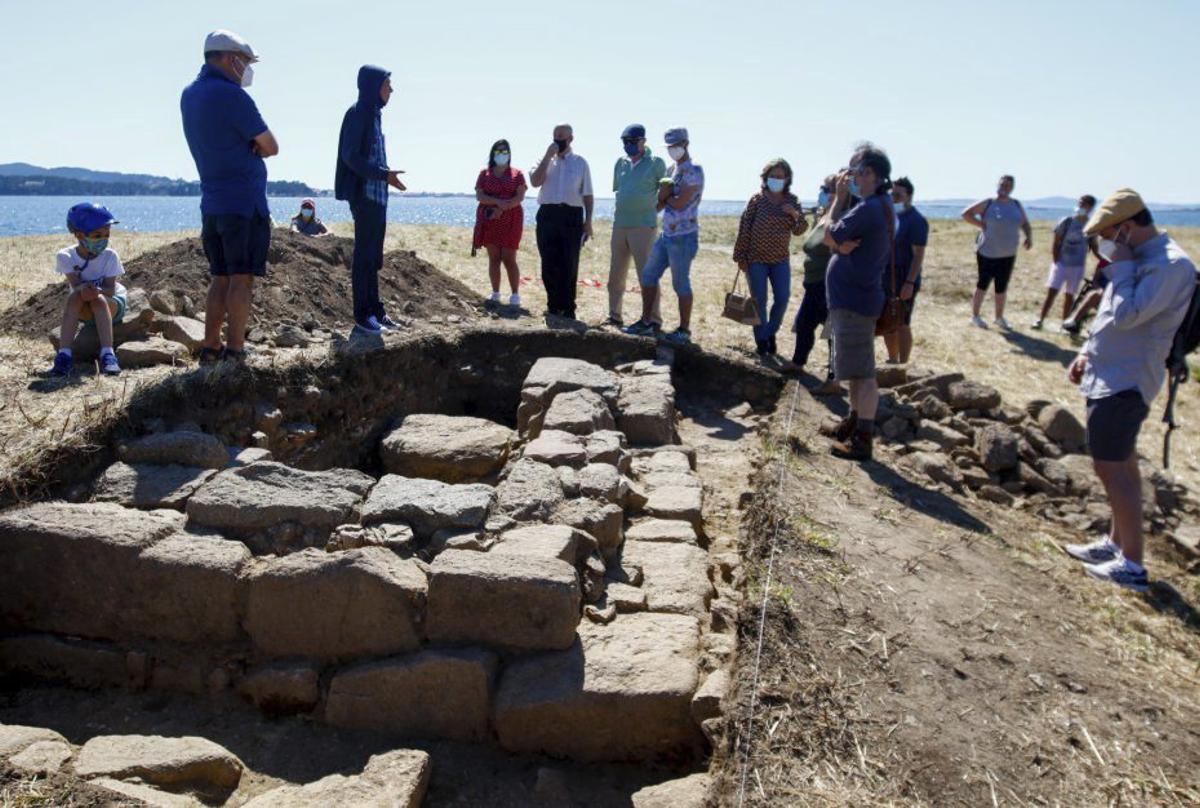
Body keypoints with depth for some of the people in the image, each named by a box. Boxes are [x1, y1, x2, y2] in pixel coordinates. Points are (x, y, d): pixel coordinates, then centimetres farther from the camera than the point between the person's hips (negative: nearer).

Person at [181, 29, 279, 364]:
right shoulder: (231, 95, -12)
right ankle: (235, 351, -6)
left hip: (212, 203, 8)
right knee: (242, 278, -6)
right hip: (245, 200, -8)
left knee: (220, 277, 12)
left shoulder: (189, 95, 15)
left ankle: (210, 347, 13)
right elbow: (270, 147, -7)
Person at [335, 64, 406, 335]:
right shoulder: (358, 112, -10)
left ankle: (374, 310, 18)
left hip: (376, 195, 9)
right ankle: (362, 315, 1)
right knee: (365, 254, -5)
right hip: (364, 194, -9)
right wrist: (384, 175, -21)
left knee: (373, 255, 12)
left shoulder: (373, 113, 16)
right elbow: (351, 156, -17)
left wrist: (387, 176, 12)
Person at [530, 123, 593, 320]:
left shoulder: (580, 163, 8)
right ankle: (553, 306, 15)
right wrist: (548, 156, -8)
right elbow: (535, 182, -7)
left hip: (571, 216, -1)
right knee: (549, 265, 4)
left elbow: (587, 195, 7)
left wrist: (588, 221, -1)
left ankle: (567, 309, 10)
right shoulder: (545, 160, 11)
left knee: (569, 266, 2)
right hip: (547, 215, 2)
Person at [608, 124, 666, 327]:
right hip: (619, 225, 6)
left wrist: (653, 209, 3)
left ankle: (654, 319, 0)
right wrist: (627, 208, 12)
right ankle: (615, 316, 23)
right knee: (616, 275, 11)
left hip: (644, 226, -6)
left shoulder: (655, 163, -3)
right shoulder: (621, 163, 11)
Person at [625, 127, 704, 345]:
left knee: (681, 284, -1)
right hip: (665, 235, 9)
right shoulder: (672, 170, 14)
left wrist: (665, 196, -2)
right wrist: (664, 196, -4)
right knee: (648, 276, 11)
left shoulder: (694, 171, -12)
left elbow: (679, 203, -21)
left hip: (683, 237, -9)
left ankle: (684, 330, 10)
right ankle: (646, 322, 21)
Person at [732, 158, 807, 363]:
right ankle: (762, 345, 11)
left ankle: (769, 336, 22)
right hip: (756, 259, -3)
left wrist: (796, 215, -19)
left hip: (781, 260, 3)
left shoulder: (792, 201, 3)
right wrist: (740, 256, -8)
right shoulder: (757, 199, -6)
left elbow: (799, 231, 1)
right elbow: (744, 228, -6)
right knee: (759, 301, 1)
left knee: (782, 299, 1)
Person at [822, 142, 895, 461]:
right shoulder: (880, 207, 13)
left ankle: (862, 441, -3)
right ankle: (855, 420, 35)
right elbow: (837, 240, 10)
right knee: (856, 369, 21)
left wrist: (840, 198, -7)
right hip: (854, 296, 11)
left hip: (854, 300, -11)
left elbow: (830, 237, -14)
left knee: (862, 372, -7)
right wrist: (842, 245, -11)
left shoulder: (869, 209, -20)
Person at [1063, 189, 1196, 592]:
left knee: (1111, 468, -8)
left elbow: (1126, 315, -27)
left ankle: (1132, 565, 0)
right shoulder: (1141, 260, 12)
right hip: (1111, 376, 10)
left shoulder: (1172, 265, -19)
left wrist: (1120, 268, -17)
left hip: (1125, 383, -10)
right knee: (1121, 465, 17)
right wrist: (1088, 353, 17)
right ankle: (1117, 543, 29)